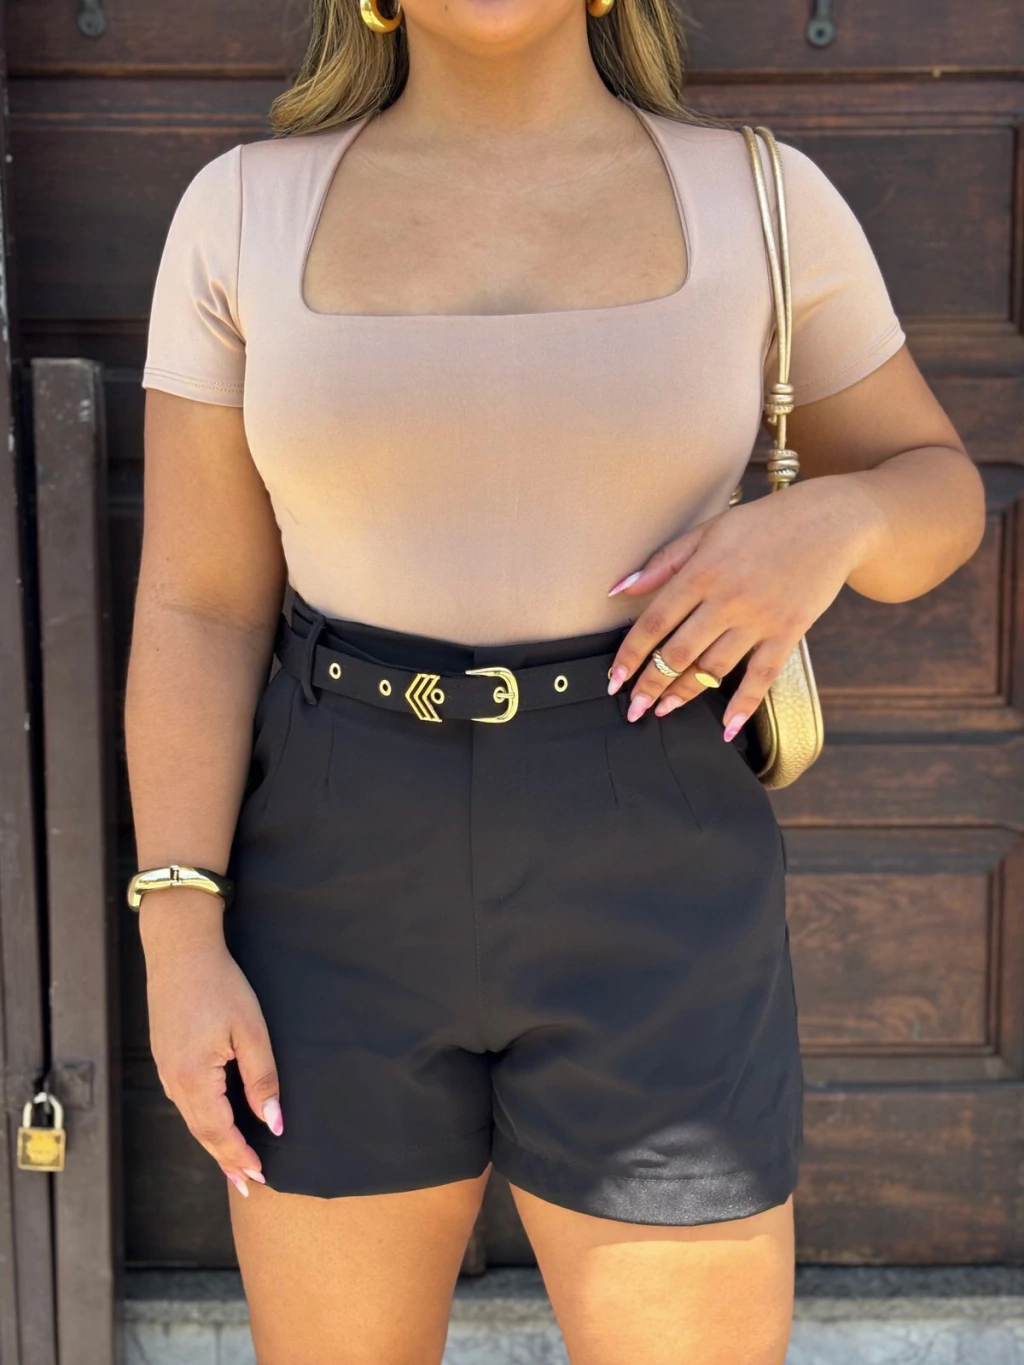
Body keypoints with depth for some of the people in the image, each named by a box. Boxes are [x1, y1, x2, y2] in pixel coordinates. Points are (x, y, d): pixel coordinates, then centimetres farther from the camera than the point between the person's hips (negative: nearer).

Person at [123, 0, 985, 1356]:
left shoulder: (757, 199, -1)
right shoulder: (245, 212, -1)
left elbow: (934, 496, 7)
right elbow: (196, 609, -2)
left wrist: (826, 524, -16)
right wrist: (181, 945, -9)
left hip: (647, 895, 0)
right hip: (352, 891, 1)